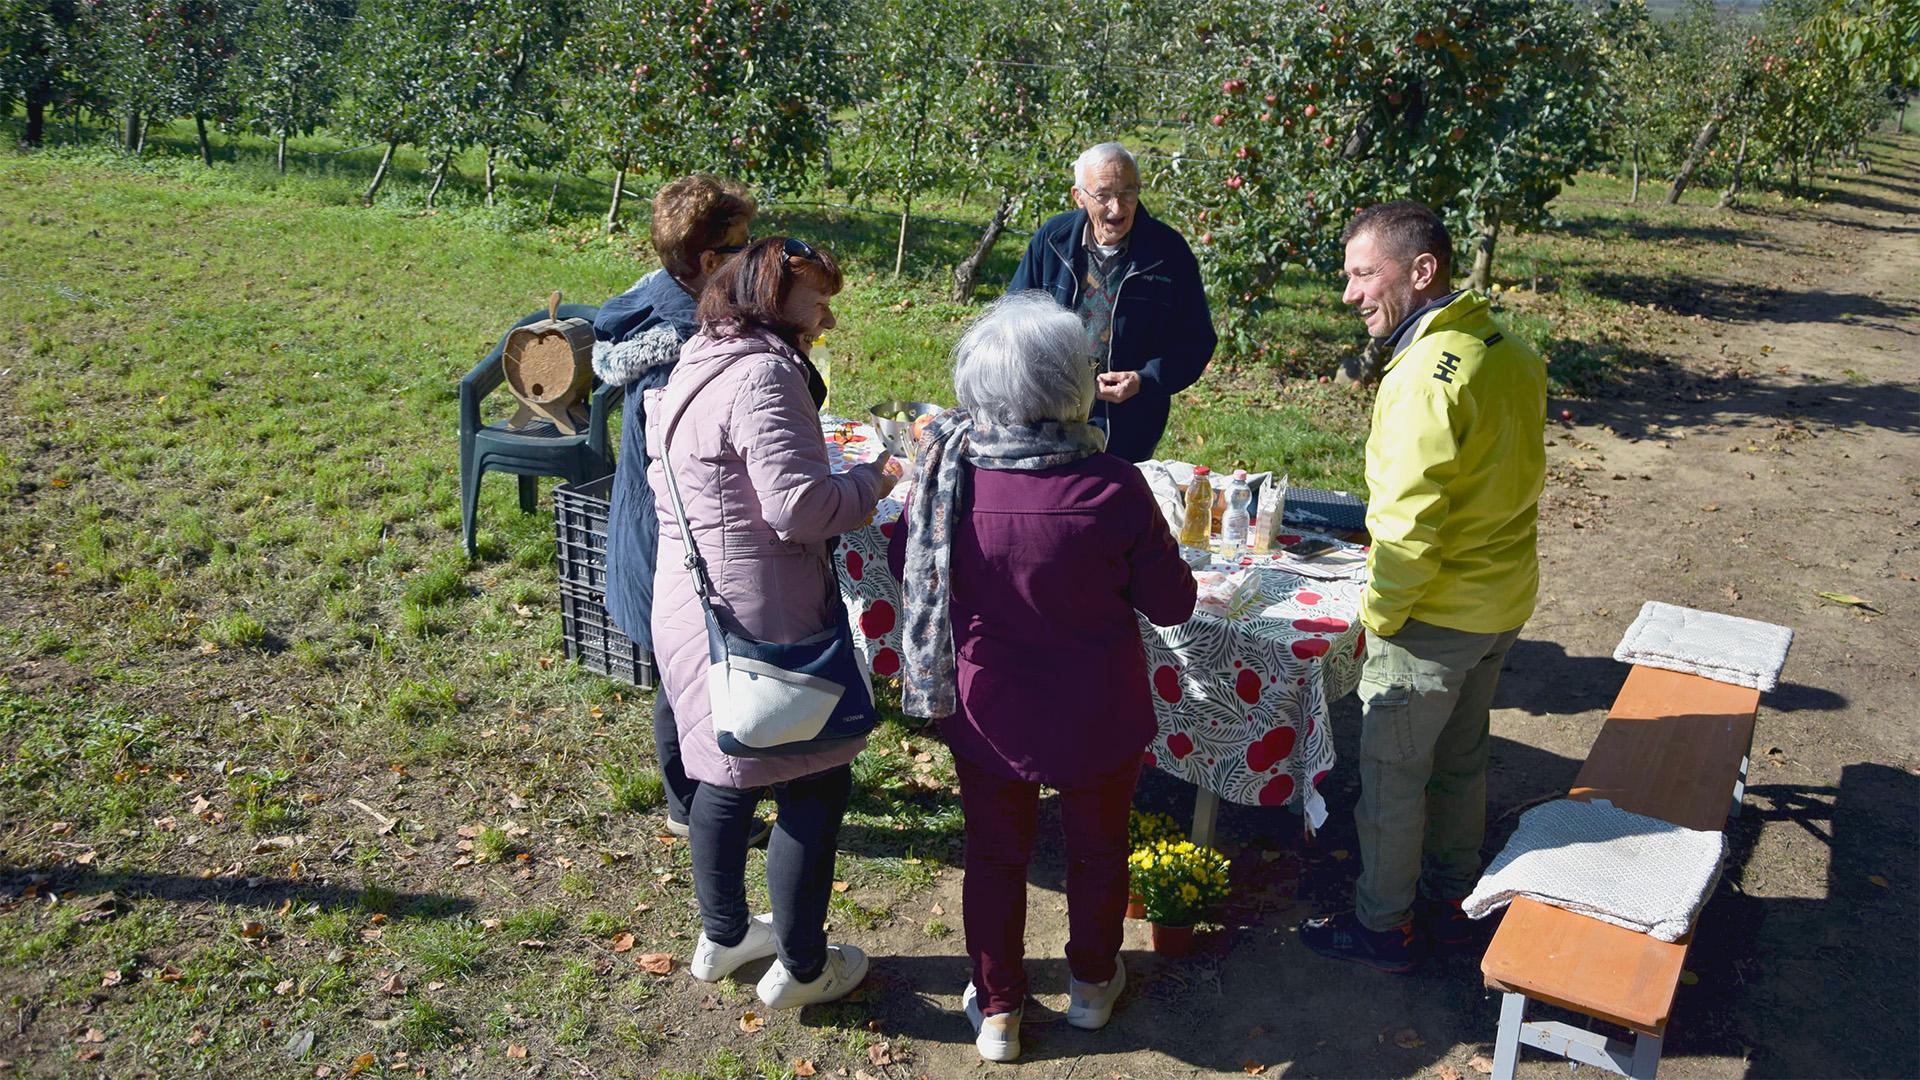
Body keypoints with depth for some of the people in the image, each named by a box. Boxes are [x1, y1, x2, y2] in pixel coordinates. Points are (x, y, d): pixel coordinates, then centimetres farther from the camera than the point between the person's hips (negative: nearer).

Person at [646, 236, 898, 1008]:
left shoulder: (700, 363, 12)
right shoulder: (765, 375, -19)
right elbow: (799, 504, -26)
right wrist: (873, 481, -7)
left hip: (693, 605, 10)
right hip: (759, 620, -10)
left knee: (728, 777, 23)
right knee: (814, 789, 6)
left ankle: (722, 937, 41)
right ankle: (801, 967, 20)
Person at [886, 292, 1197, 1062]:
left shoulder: (949, 474, -20)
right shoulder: (1112, 487, -25)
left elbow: (905, 567, -1)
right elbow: (1172, 603, -13)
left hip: (988, 711, 1)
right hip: (1096, 717, -1)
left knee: (995, 855, 22)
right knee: (1098, 847, 25)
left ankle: (997, 1011, 38)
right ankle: (1092, 984, 47)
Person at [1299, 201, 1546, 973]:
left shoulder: (1427, 374, -27)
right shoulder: (1509, 352, 2)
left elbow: (1409, 525, -28)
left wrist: (1379, 614, -13)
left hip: (1434, 616, -9)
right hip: (1503, 599, 9)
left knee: (1391, 772, 9)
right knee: (1459, 758, 23)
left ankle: (1383, 926, 25)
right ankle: (1450, 899, 41)